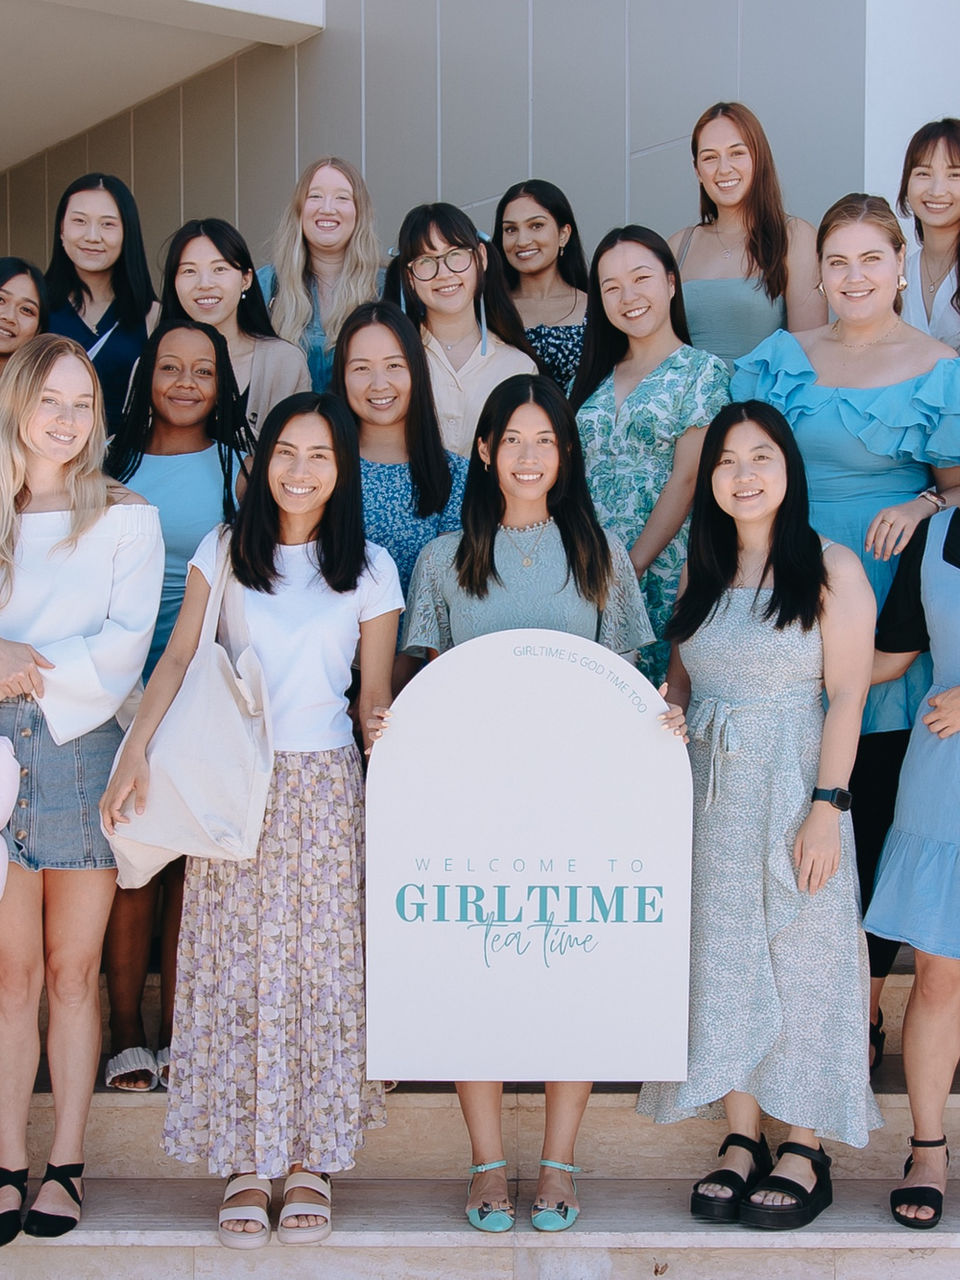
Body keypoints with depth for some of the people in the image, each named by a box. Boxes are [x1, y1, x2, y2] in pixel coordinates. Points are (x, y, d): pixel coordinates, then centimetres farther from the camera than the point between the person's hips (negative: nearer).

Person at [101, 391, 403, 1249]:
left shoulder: (369, 568, 4)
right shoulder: (224, 550, 6)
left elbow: (376, 695, 4)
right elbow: (179, 658, 0)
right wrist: (135, 753, -12)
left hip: (325, 785, -1)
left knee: (321, 963, 2)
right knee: (233, 966, 1)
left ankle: (312, 1156, 13)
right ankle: (245, 1161, 10)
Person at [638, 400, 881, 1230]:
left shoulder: (831, 569, -5)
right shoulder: (702, 577, 11)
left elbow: (847, 695, -10)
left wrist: (827, 806, -17)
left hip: (792, 793, -5)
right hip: (710, 797, 5)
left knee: (800, 962, 1)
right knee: (723, 965, 7)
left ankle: (807, 1155, 11)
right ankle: (742, 1141, 18)